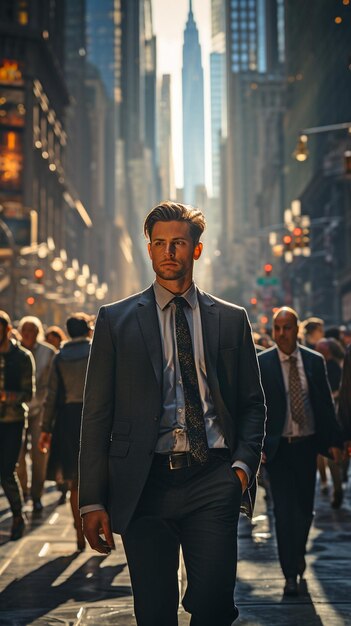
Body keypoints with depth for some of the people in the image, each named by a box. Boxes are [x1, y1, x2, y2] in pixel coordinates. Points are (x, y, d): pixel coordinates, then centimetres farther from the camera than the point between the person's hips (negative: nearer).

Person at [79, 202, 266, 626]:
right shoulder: (116, 320, 8)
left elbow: (252, 403, 15)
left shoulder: (231, 319, 12)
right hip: (145, 484, 0)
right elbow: (97, 415, 5)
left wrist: (244, 463, -3)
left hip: (213, 481, 1)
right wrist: (93, 500, -1)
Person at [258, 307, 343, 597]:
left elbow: (326, 403, 7)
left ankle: (299, 552, 39)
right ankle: (291, 573, 4)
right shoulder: (261, 363, -3)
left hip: (307, 445, 3)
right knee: (285, 511, -5)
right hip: (277, 447, -2)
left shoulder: (315, 361, 4)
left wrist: (334, 440, 3)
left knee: (305, 508, 12)